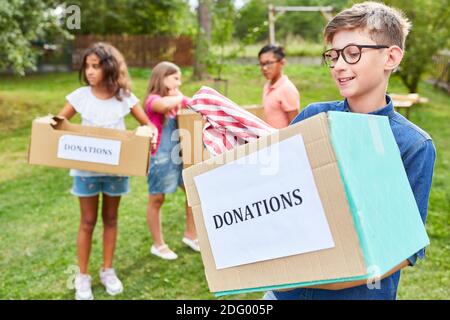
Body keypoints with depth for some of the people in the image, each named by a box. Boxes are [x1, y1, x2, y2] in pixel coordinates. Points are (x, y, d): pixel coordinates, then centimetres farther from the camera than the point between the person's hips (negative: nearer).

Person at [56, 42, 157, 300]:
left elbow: (148, 124, 2)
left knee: (110, 219, 14)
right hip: (86, 168, 0)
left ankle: (108, 270, 30)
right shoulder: (80, 96, -6)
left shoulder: (125, 97, -6)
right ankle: (83, 276, 23)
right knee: (88, 222, 8)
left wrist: (150, 134, -20)